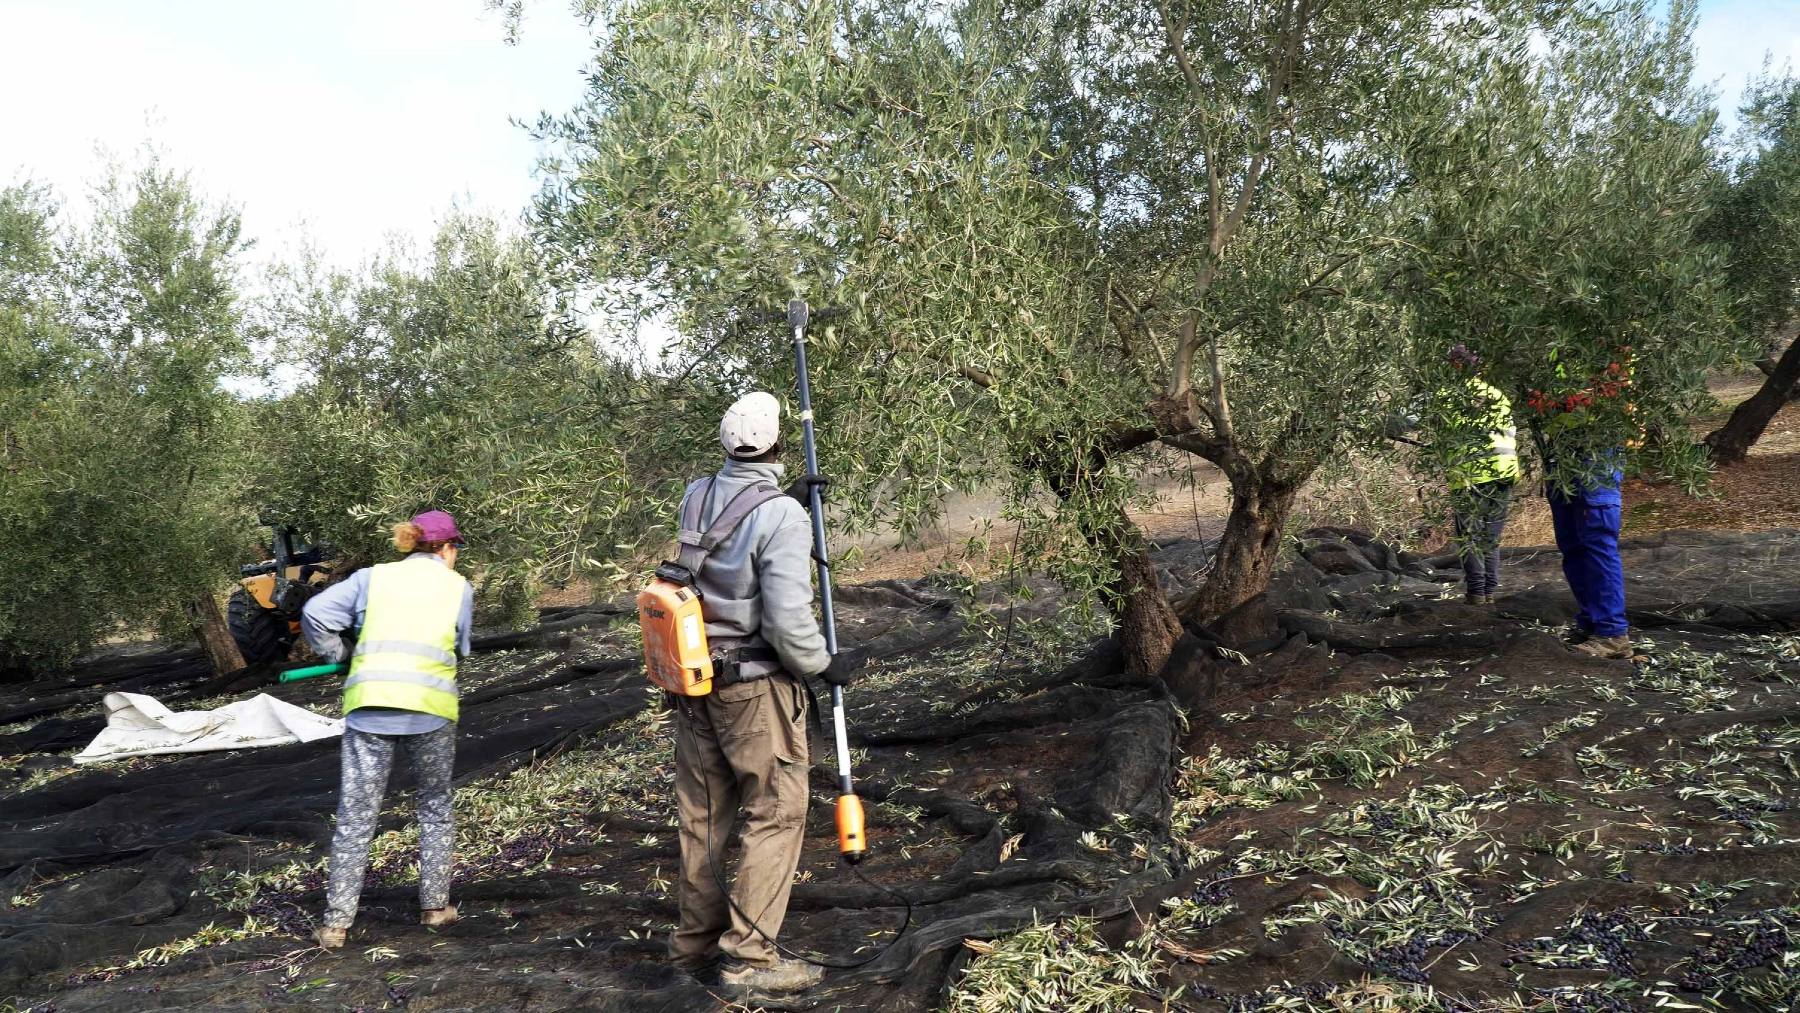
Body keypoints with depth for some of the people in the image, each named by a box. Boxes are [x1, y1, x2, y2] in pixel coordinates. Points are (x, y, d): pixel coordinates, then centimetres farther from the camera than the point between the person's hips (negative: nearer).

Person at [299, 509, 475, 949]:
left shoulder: (372, 577, 12)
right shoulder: (458, 587, 10)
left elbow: (315, 613, 2)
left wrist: (340, 654, 15)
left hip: (368, 706, 1)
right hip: (430, 710, -1)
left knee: (355, 816, 7)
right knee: (435, 809, 18)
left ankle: (336, 922, 9)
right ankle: (434, 905, 23)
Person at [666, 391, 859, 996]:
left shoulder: (696, 498, 1)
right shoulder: (782, 516, -18)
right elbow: (788, 620, -21)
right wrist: (825, 666, -5)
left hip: (693, 680, 7)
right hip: (756, 686, -7)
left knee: (702, 813, 17)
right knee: (776, 814, 4)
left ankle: (695, 942, 30)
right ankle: (749, 956, 7)